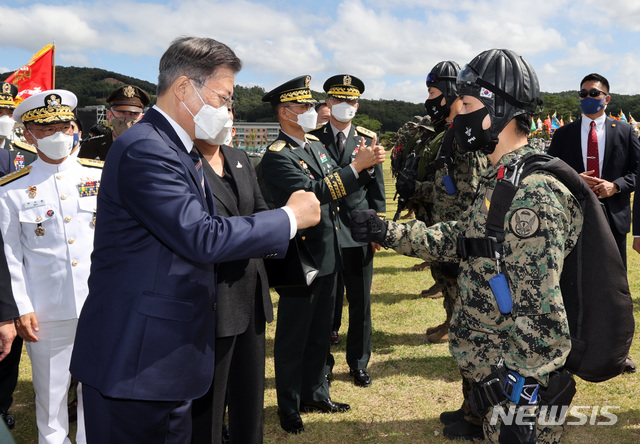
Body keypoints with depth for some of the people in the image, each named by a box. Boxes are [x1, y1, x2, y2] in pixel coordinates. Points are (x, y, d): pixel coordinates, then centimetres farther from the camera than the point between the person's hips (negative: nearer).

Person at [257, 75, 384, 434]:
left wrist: (369, 165, -8)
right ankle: (289, 407, 24)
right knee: (293, 338, 8)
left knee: (320, 333, 20)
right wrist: (356, 166, -29)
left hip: (327, 257, 8)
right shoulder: (277, 156, -17)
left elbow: (342, 187, 10)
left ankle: (315, 393, 37)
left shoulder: (315, 145, 9)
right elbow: (311, 193, -30)